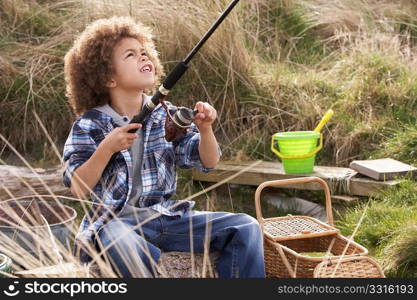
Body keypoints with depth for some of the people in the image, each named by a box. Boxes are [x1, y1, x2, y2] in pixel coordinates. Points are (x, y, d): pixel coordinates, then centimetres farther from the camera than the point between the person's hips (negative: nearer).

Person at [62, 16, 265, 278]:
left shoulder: (166, 115, 9)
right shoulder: (89, 125, -1)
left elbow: (207, 163, 7)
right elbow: (77, 189, -9)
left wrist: (205, 129, -12)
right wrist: (106, 150, -22)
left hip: (168, 216, 4)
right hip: (116, 222, -4)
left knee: (245, 227, -13)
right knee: (123, 245, -40)